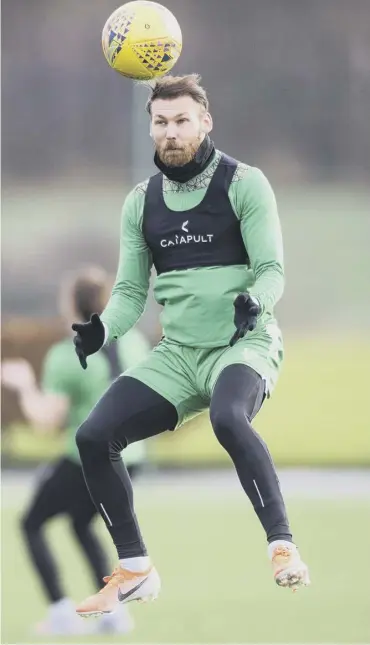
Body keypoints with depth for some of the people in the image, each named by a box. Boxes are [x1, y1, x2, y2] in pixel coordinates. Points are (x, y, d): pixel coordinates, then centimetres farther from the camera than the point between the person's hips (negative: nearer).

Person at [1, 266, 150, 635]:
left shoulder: (67, 357, -17)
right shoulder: (133, 341, 0)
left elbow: (44, 420, -17)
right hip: (130, 457, 6)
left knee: (32, 524, 15)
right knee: (81, 524, 29)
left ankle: (61, 611, 4)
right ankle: (112, 611, 19)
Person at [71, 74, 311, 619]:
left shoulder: (244, 184, -4)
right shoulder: (141, 202, 10)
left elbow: (273, 269, -8)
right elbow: (131, 290, 11)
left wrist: (255, 301, -31)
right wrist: (102, 329, -10)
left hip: (244, 343, -6)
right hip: (177, 352, 6)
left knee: (228, 417, -38)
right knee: (93, 436, -9)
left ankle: (283, 548, -31)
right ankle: (134, 572, 5)